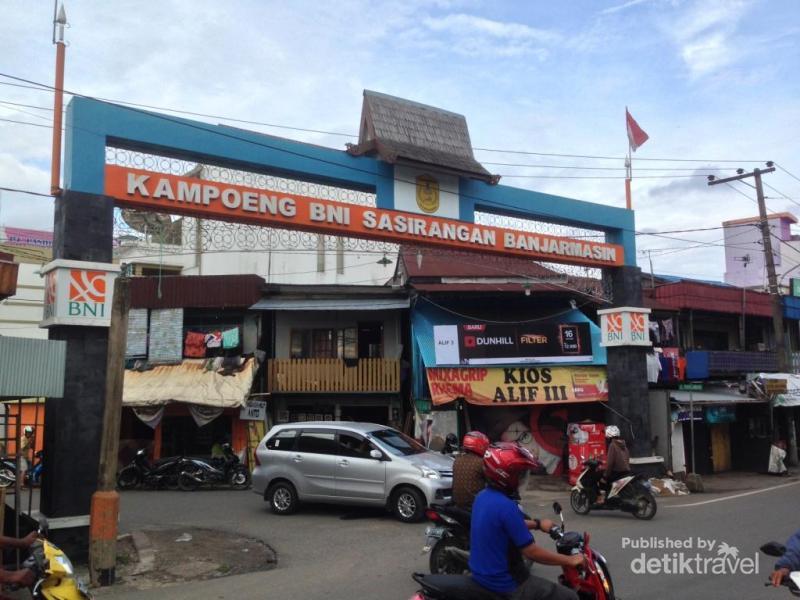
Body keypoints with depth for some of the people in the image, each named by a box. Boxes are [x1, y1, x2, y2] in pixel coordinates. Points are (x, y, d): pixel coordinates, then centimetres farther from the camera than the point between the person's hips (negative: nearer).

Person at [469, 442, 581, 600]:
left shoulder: (482, 497, 2)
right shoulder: (506, 506, -26)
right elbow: (531, 552, -22)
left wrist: (537, 524, 20)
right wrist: (570, 560, -11)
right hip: (503, 583, -9)